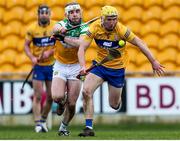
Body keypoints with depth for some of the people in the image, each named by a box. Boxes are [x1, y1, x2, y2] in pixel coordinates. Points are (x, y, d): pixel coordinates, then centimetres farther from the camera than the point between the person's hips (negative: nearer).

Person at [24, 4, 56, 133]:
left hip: (52, 65, 1)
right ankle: (38, 123, -8)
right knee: (38, 96, -8)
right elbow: (26, 45, 1)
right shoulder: (32, 29, -5)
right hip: (38, 66, -1)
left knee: (50, 97, 6)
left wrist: (50, 52, -17)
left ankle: (43, 120, 25)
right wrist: (32, 57, -15)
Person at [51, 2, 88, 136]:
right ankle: (61, 103, 18)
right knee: (57, 97, -20)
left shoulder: (84, 28, -8)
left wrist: (63, 38, -36)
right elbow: (55, 29, -31)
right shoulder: (63, 24, -6)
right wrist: (59, 30, -55)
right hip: (60, 66, 0)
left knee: (71, 104, -2)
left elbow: (81, 44, -27)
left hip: (75, 68, 0)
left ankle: (64, 126, 24)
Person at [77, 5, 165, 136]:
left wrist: (154, 62, -15)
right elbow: (82, 48, -17)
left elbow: (140, 43, -15)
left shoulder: (121, 30, -23)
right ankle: (89, 127, -12)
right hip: (100, 65, 2)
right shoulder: (95, 28, -17)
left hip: (117, 68, -2)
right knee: (86, 91, -19)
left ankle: (118, 98, 43)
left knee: (114, 105, 4)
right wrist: (83, 66, -34)